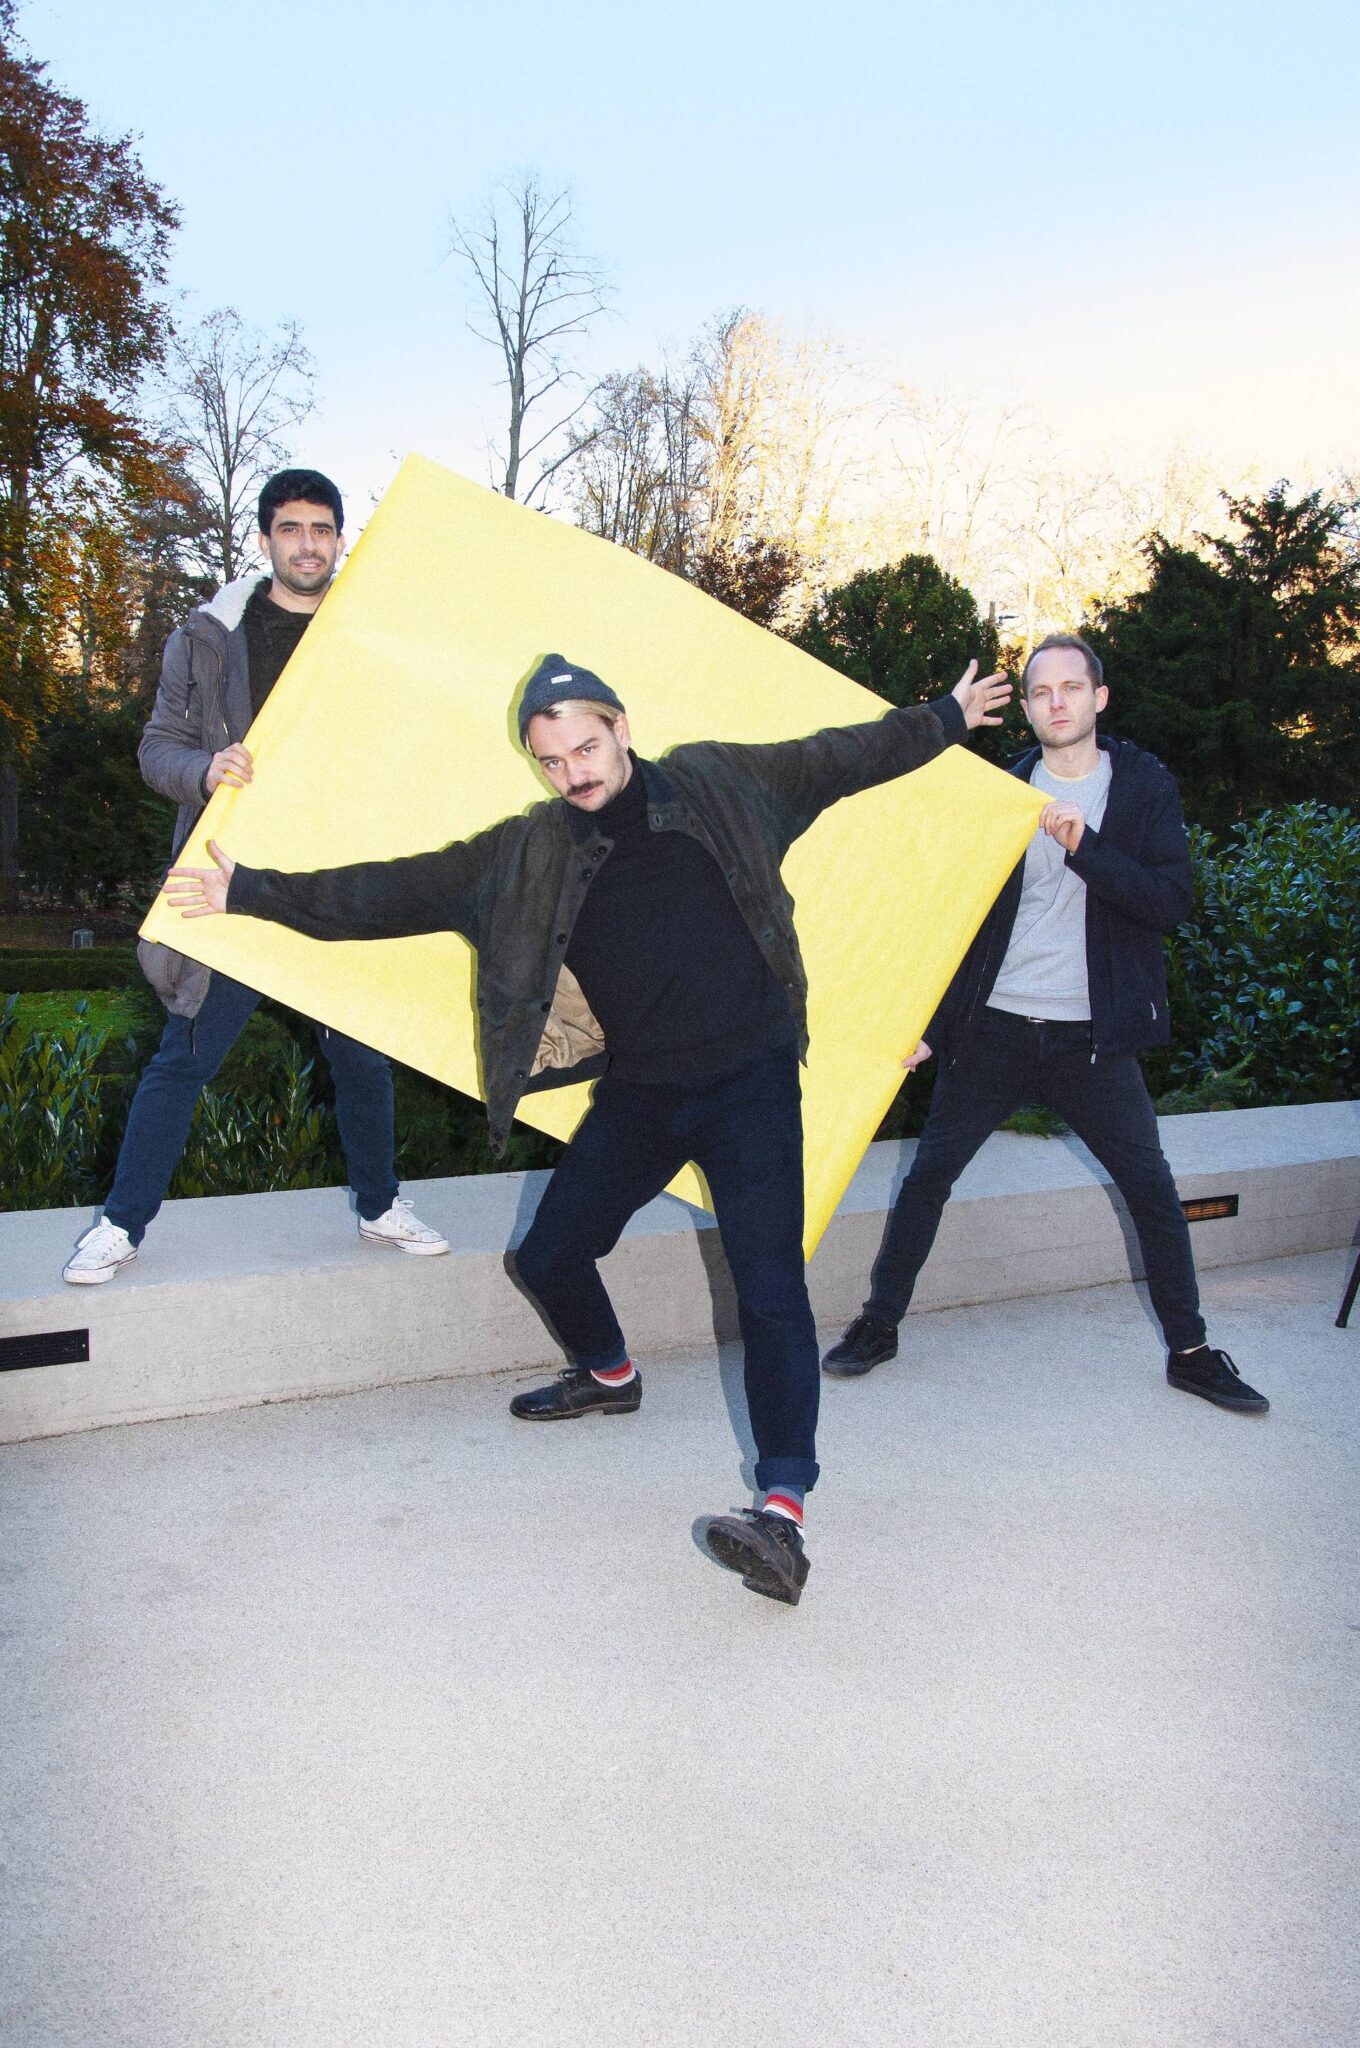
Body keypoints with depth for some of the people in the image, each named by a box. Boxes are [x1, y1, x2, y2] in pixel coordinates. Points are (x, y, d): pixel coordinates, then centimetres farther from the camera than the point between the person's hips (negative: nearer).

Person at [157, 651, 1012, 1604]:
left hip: (750, 1079, -4)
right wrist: (256, 892, -3)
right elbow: (404, 890, 1)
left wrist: (945, 719, 21)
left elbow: (840, 756, 13)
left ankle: (784, 1513, -15)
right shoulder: (529, 853, 2)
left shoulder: (718, 783, -1)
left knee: (770, 1289, -15)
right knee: (549, 1256, 12)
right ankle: (609, 1374, 44)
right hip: (638, 1092, 4)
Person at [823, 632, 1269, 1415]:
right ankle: (880, 1324, 19)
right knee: (929, 1175, 3)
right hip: (995, 1028, 1)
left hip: (1093, 1037, -1)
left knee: (1154, 1189, 2)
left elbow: (1175, 900, -12)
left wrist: (1083, 846, -24)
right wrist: (931, 1025, 0)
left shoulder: (1146, 787, 0)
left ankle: (1190, 1350, 19)